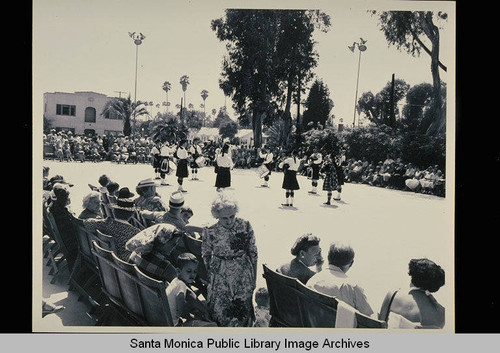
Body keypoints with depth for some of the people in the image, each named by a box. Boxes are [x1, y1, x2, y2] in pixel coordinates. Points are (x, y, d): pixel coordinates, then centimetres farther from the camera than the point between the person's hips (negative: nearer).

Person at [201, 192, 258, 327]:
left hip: (243, 277, 1)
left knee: (244, 309, 8)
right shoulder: (210, 232, -10)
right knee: (219, 311, 4)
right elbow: (205, 256, 5)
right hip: (220, 279, 0)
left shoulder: (245, 226, -8)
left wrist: (254, 279, 4)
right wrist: (208, 277, 2)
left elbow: (253, 253, 1)